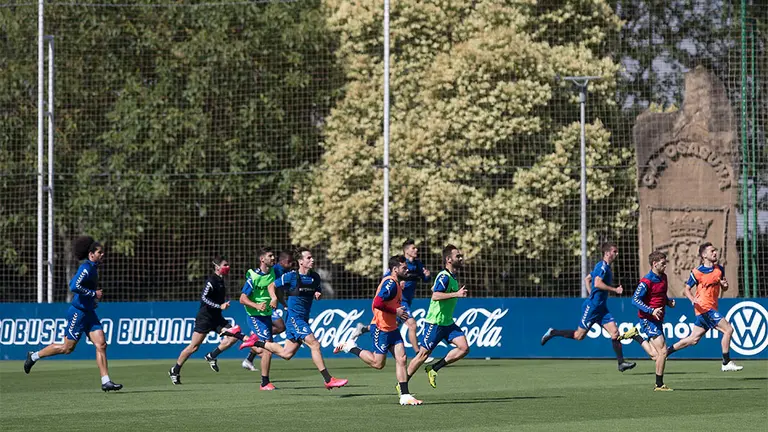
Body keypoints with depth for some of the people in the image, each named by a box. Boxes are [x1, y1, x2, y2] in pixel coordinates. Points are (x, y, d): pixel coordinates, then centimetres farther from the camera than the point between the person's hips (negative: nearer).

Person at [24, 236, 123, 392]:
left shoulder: (93, 268, 12)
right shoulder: (86, 268, -17)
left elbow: (72, 283, 23)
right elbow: (74, 286, -29)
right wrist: (94, 293, -21)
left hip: (89, 313, 9)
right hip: (78, 313, -9)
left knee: (101, 344, -2)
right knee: (67, 348, 2)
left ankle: (106, 382, -4)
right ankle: (34, 356, 20)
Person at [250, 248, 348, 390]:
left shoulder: (315, 277, 7)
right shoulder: (291, 276, -9)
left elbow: (319, 292, 22)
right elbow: (271, 286, 2)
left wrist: (318, 295, -2)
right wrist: (274, 298, -16)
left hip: (304, 319, 8)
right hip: (294, 318, -8)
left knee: (286, 353, 13)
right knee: (314, 344, -18)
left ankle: (257, 343, 31)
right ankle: (328, 380, -19)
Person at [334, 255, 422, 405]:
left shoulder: (395, 283, 14)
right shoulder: (390, 283, -18)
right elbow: (377, 303, -28)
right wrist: (396, 312, -20)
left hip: (391, 328, 9)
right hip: (380, 329, -9)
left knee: (401, 359, -1)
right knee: (378, 363, -3)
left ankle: (405, 396, -2)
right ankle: (350, 347, 14)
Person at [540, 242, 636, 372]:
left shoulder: (606, 267, 15)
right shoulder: (602, 266, -14)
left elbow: (588, 279, 26)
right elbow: (597, 283, -27)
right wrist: (615, 289, -22)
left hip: (601, 308, 9)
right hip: (592, 307, -9)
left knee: (615, 332, -3)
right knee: (579, 336, -1)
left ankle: (621, 363, -6)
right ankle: (552, 333, 16)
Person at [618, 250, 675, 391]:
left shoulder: (663, 278, 11)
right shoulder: (646, 282, -16)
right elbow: (635, 300, -18)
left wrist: (669, 301, 4)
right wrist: (651, 311, -28)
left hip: (657, 319, 8)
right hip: (648, 320, -8)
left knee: (656, 356, 7)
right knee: (663, 351, -11)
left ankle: (635, 336, 24)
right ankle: (659, 385, -2)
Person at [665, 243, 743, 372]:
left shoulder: (719, 269, 10)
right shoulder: (697, 272, -8)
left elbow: (724, 288, 20)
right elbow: (687, 289, -2)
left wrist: (725, 285, -5)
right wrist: (693, 300, -22)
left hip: (712, 307, 7)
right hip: (704, 308, -7)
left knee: (694, 339, 10)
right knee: (728, 329, -14)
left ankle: (667, 350, 21)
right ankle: (726, 363, -8)